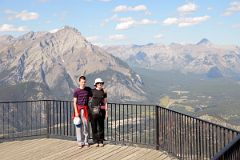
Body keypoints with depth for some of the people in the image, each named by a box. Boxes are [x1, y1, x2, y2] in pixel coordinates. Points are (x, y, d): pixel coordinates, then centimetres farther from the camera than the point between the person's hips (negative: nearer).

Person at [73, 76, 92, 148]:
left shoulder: (88, 89, 5)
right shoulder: (76, 91, -5)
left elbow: (91, 98, 20)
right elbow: (74, 102, -6)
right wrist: (76, 112, -11)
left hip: (85, 109, 2)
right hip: (78, 108, -2)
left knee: (85, 125, 4)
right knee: (79, 126, 1)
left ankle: (86, 141, 14)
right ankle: (80, 142, 8)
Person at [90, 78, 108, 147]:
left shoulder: (104, 92, 5)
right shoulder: (92, 91, 1)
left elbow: (105, 102, 7)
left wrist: (106, 111, 2)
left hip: (101, 110, 1)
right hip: (93, 109, -1)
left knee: (101, 126, 4)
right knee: (94, 126, 2)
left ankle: (101, 141, 13)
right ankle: (95, 141, 12)